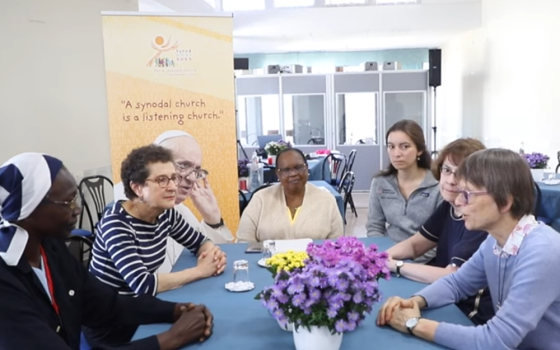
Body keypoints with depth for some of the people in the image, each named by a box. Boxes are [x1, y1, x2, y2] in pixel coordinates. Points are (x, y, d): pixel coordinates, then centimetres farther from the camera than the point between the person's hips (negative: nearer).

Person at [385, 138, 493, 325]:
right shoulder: (448, 206, 1)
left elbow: (451, 277, -28)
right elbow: (414, 244, 9)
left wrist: (395, 265, -22)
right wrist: (384, 256, -10)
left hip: (473, 319, -7)